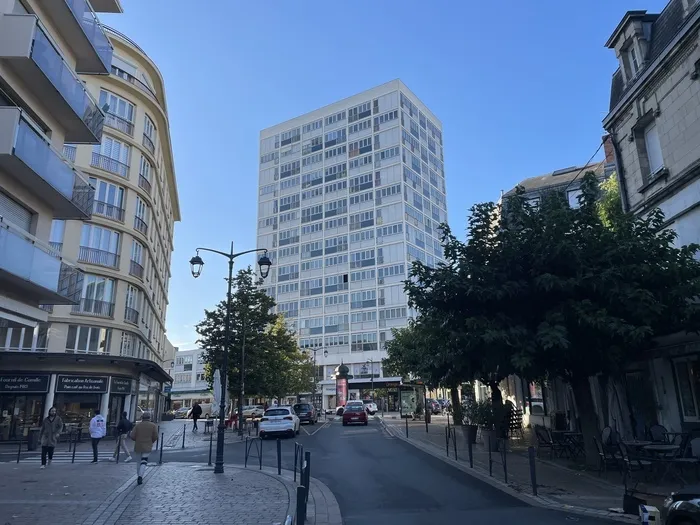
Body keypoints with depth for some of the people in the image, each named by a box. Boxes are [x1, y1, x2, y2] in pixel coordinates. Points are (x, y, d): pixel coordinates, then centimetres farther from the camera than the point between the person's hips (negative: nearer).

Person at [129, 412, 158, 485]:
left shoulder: (138, 425, -1)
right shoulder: (153, 425, -2)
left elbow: (132, 436, -6)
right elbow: (156, 436, -6)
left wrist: (137, 440, 14)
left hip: (138, 446, 2)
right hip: (147, 447, -2)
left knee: (138, 462, 16)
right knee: (143, 463, -1)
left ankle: (140, 477, 22)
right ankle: (140, 476, -20)